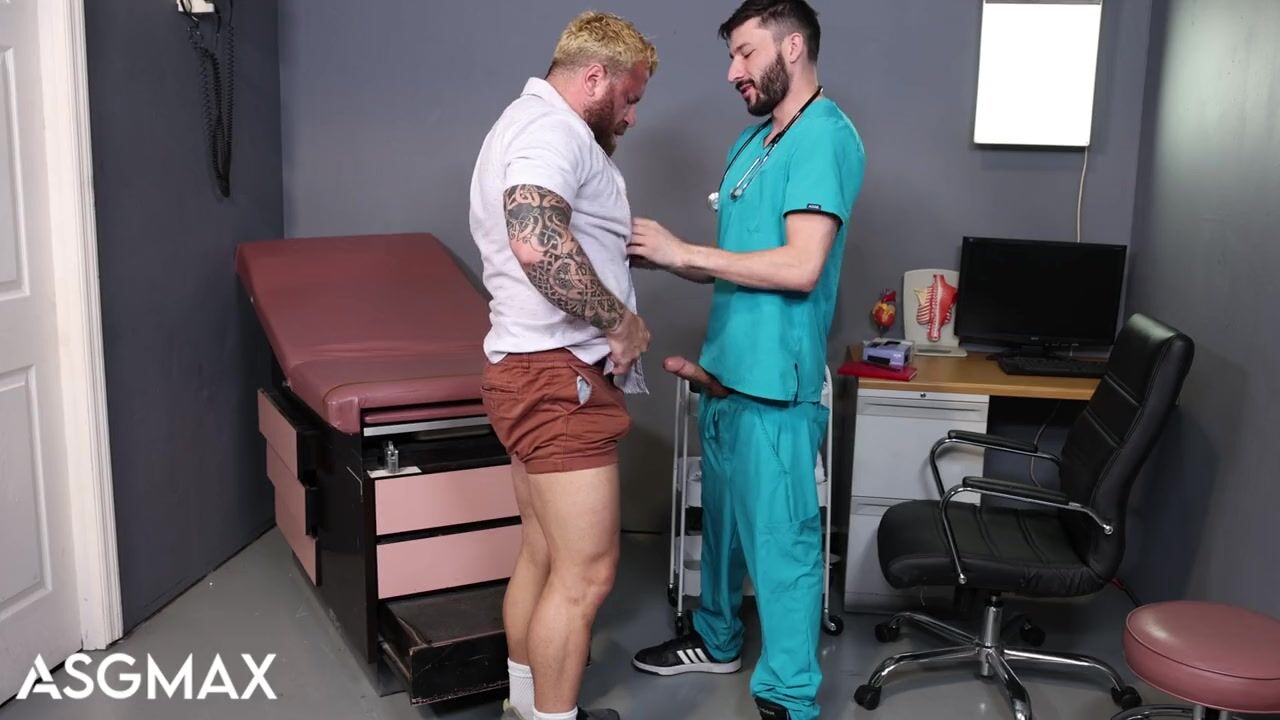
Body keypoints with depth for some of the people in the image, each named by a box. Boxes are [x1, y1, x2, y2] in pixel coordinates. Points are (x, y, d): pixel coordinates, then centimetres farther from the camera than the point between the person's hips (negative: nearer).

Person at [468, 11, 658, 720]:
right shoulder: (553, 127, -14)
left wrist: (624, 245, 24)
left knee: (544, 555, 17)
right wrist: (621, 319, -21)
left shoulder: (527, 123, 22)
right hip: (558, 375, -11)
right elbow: (537, 243, -32)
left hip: (539, 371, 11)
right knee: (585, 572, -6)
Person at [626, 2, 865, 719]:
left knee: (781, 539, 0)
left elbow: (800, 267, -23)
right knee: (722, 519, 22)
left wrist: (683, 251, -17)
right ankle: (718, 640, 41)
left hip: (776, 381, -9)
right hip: (727, 371, 9)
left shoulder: (825, 136, -14)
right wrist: (666, 258, 4)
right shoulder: (754, 140, 14)